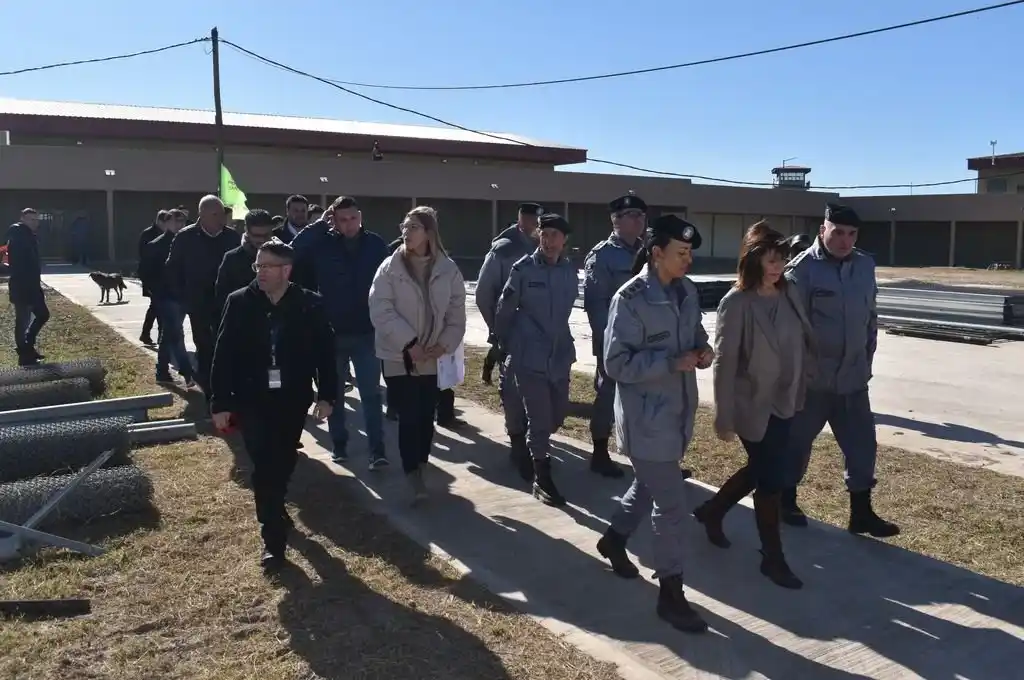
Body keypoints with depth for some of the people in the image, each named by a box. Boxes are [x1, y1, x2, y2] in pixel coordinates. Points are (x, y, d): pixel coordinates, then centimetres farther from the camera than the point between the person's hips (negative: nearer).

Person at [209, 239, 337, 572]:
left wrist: (327, 395, -5)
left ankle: (274, 512, 44)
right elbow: (223, 355, -4)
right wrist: (220, 403, -6)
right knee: (264, 467, -3)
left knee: (282, 463, 16)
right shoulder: (239, 302, -5)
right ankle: (274, 539, 6)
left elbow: (325, 352, -1)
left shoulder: (310, 305, -6)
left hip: (293, 399, 1)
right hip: (251, 400, -1)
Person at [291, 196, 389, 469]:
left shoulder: (376, 244, -1)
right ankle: (339, 444, 25)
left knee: (371, 393, 0)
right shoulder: (323, 243, -3)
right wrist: (320, 224, -16)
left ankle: (377, 450, 2)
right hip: (331, 331, 1)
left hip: (366, 332, -1)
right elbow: (294, 252, -19)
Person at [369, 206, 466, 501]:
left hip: (432, 358, 2)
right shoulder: (390, 268, -7)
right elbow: (381, 311, -14)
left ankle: (420, 467, 27)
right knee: (408, 417, -4)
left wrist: (444, 345, -10)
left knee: (426, 416, 9)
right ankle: (413, 474, 7)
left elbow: (456, 314, 3)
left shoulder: (448, 270, 0)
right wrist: (410, 344, -18)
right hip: (398, 356, -2)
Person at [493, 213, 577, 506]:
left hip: (559, 356, 5)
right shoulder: (524, 269, -10)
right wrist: (506, 345, 6)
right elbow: (504, 310, -2)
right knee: (540, 418, -2)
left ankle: (533, 447, 43)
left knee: (557, 415, 14)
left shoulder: (570, 271, 3)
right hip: (529, 356, -5)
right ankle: (542, 478, 12)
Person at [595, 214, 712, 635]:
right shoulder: (630, 300, -19)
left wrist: (703, 349, -5)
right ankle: (670, 593, 12)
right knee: (672, 505, -3)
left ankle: (614, 540, 49)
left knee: (649, 486, 25)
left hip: (677, 410, 8)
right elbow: (617, 364, -20)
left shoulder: (688, 291, 5)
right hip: (646, 416, -8)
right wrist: (674, 363, -25)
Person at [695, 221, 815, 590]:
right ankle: (773, 557, 22)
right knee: (771, 478, 3)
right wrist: (725, 418, -16)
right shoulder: (736, 303, -17)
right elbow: (724, 363, -17)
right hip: (753, 406, -7)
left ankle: (711, 511, 43)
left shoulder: (788, 294, 2)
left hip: (783, 401, 7)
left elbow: (804, 340, 9)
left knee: (761, 470, 20)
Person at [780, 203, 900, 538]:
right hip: (811, 378, -5)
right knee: (797, 441, 11)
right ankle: (786, 501, 29)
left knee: (862, 445, 9)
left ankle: (861, 512, 22)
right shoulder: (803, 269, -14)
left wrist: (867, 358, 11)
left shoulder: (865, 265, 6)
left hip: (853, 378, 6)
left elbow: (870, 317, 14)